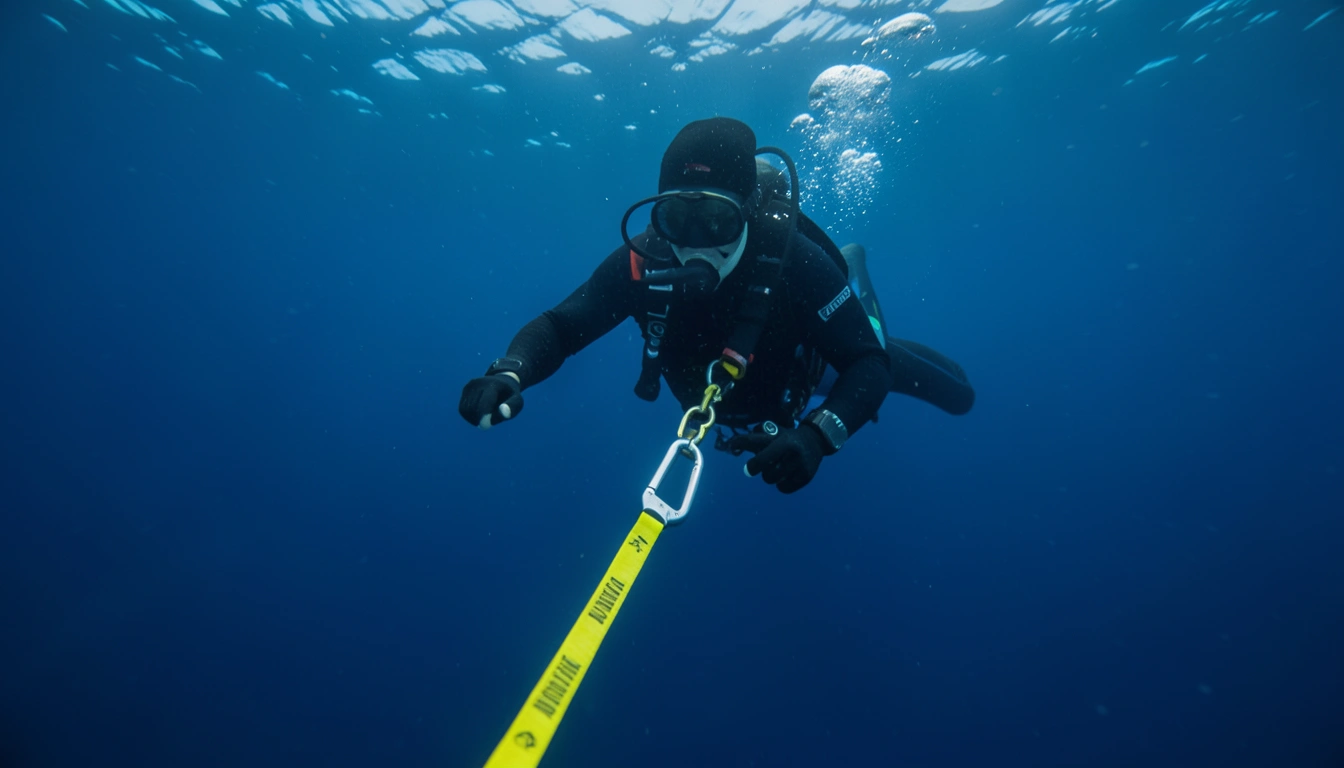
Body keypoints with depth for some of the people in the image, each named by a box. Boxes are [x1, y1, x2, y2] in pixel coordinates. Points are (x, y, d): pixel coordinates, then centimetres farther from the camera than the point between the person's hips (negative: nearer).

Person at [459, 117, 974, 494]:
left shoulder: (792, 259, -41)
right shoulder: (642, 262, -33)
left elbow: (868, 365, -38)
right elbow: (559, 327, -31)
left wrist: (815, 436, -56)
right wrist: (508, 373, -51)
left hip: (810, 376, -1)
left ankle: (856, 300, 43)